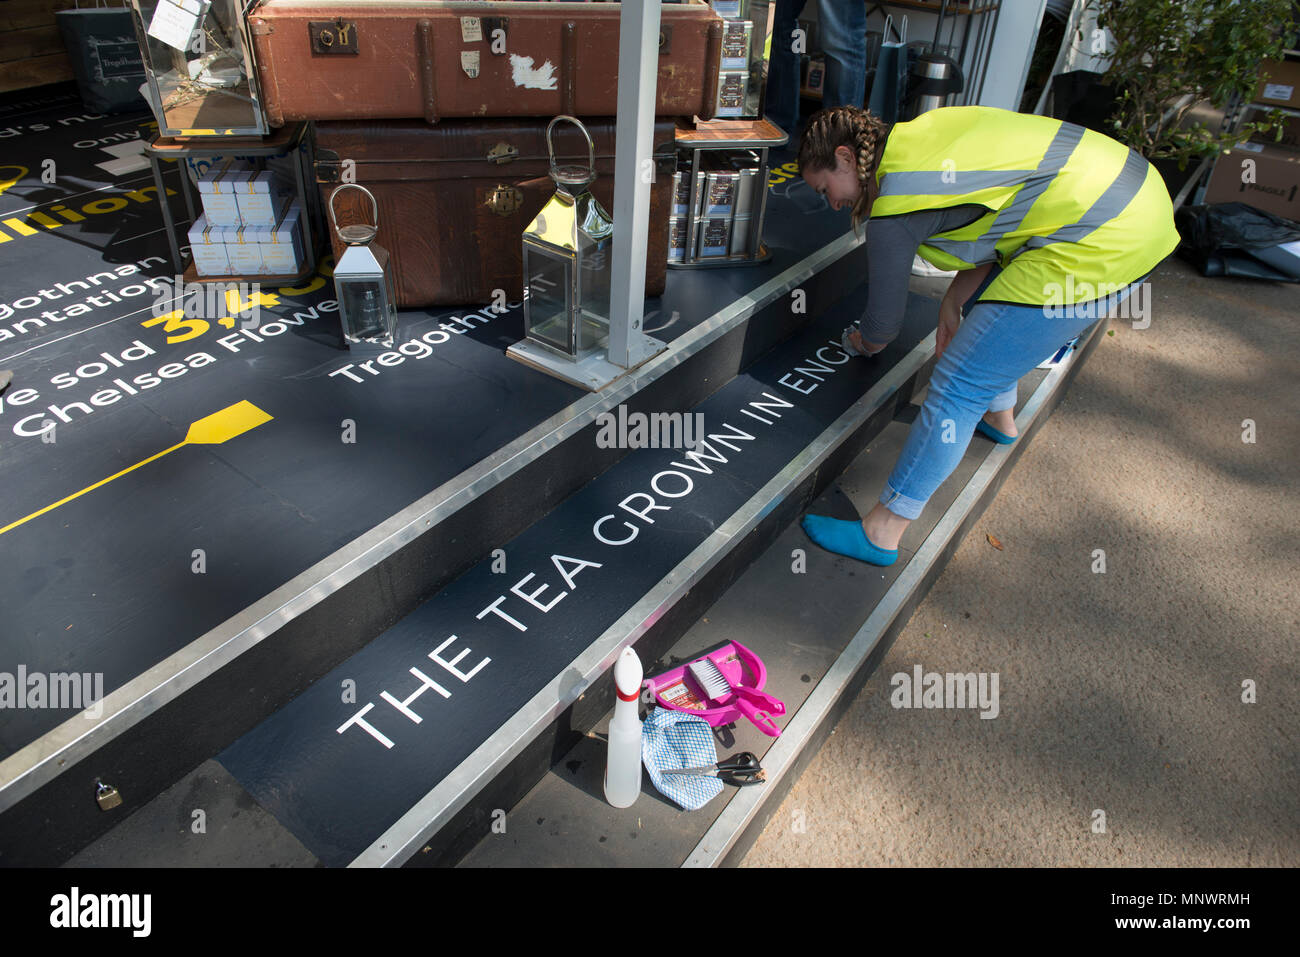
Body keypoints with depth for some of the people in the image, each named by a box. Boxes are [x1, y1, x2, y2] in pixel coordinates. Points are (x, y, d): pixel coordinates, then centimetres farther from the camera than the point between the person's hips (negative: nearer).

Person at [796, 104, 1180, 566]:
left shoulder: (893, 207, -13)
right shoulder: (917, 135, 11)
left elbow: (883, 324, -1)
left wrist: (857, 343, 22)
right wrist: (953, 302, 15)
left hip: (1102, 244, -10)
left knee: (959, 385, -7)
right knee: (986, 306, 31)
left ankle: (881, 533, 2)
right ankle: (999, 417, 56)